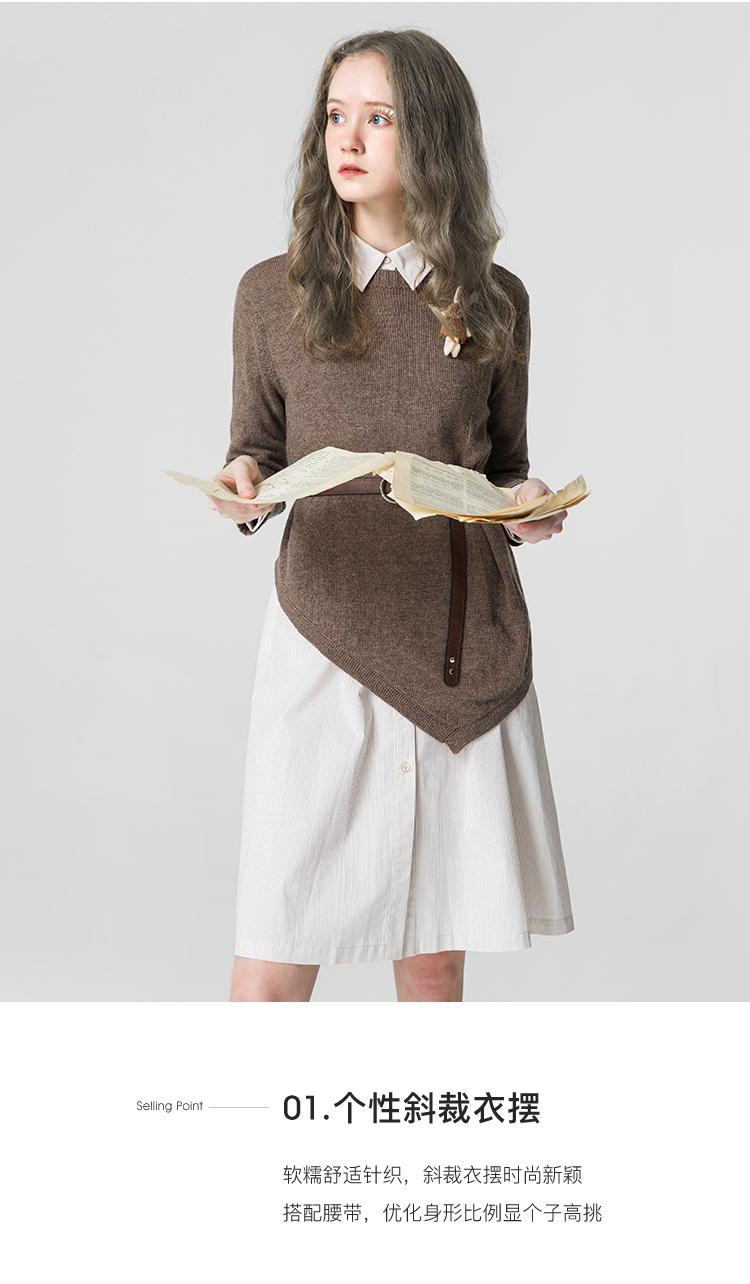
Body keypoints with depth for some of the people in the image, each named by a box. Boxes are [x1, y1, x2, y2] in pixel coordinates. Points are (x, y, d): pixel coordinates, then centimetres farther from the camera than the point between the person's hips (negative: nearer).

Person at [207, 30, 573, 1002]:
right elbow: (256, 447, 12)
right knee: (271, 977, -6)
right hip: (327, 642, -1)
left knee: (437, 963, 7)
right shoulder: (275, 294, 5)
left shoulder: (495, 301, 7)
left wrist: (529, 508, -6)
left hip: (468, 652, 2)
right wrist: (243, 486, -11)